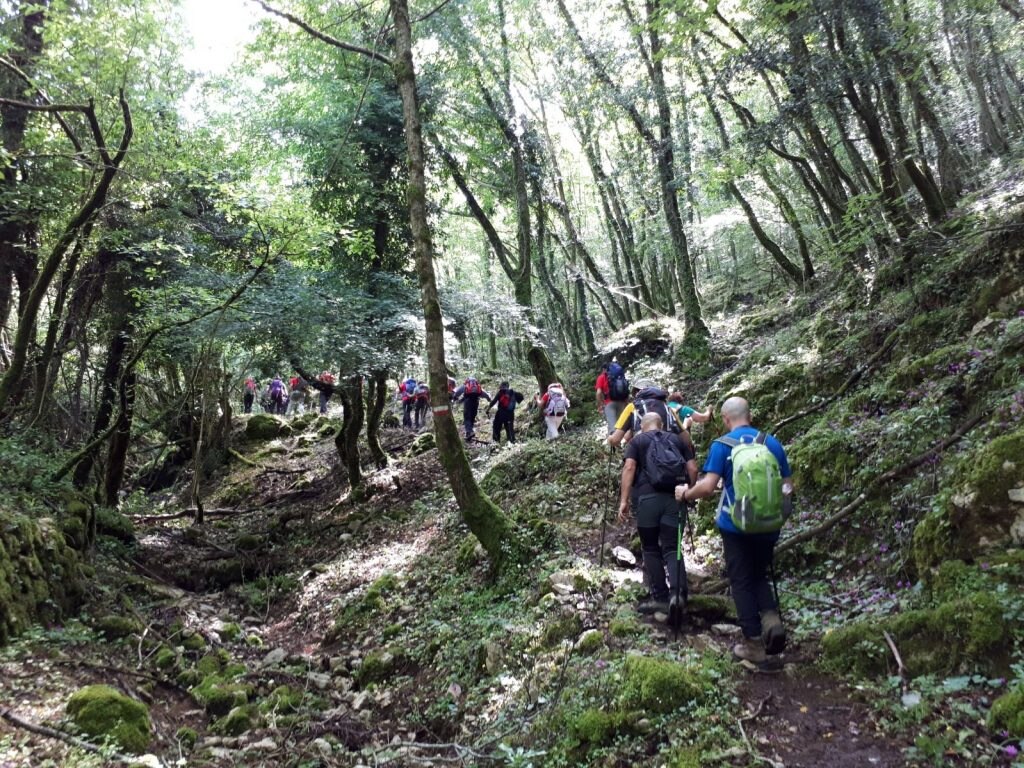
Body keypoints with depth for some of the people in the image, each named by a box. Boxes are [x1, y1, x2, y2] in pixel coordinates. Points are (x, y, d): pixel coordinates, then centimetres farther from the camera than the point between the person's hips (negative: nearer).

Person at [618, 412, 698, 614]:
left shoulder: (637, 441, 11)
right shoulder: (677, 439, 18)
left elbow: (629, 467, -5)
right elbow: (692, 469, 9)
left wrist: (624, 500, -8)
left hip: (647, 497, -2)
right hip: (674, 498, 2)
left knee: (651, 549, 10)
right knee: (671, 548, 4)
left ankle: (660, 597, 11)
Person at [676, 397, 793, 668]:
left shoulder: (722, 445, -9)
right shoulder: (772, 443, 3)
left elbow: (708, 486, -17)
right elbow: (787, 487, 7)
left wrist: (685, 494, 1)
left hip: (736, 524, -3)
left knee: (742, 582, 8)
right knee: (759, 575, 21)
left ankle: (754, 646, 10)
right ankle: (771, 618, -4)